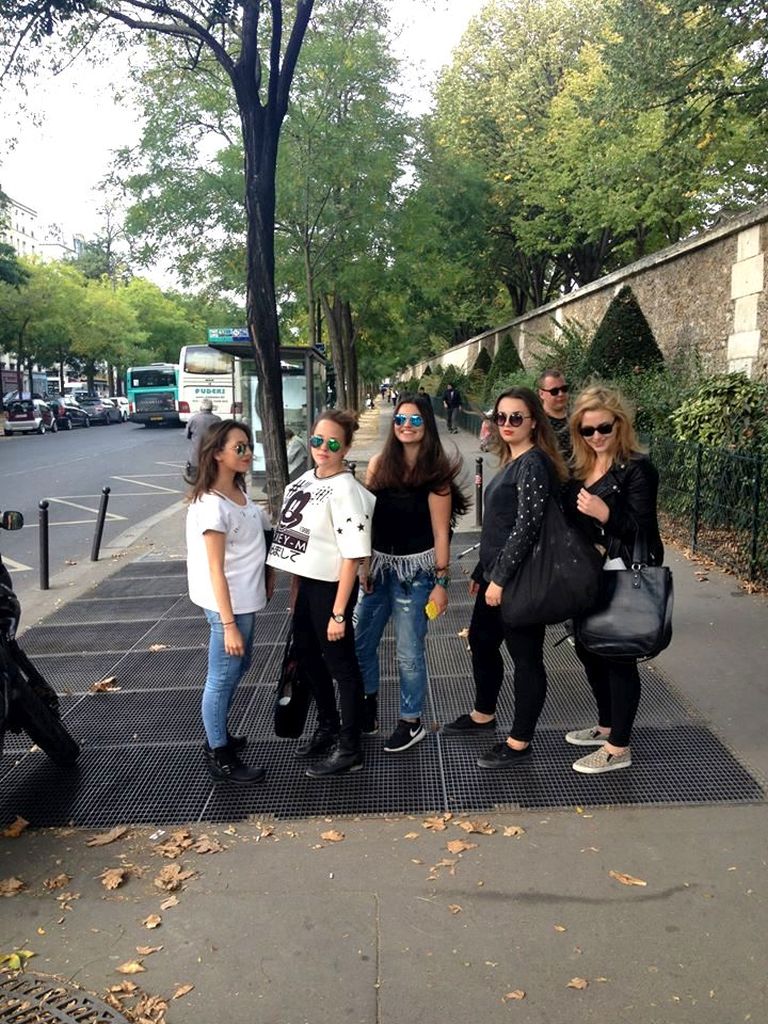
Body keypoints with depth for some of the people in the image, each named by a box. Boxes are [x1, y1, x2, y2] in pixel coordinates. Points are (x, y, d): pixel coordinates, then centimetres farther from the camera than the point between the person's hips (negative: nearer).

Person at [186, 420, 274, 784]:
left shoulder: (239, 492, 5)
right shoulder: (211, 505, -22)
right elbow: (215, 570, -22)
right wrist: (228, 624, -22)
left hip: (245, 600, 9)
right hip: (228, 604, -9)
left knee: (239, 666, 23)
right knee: (222, 678, 6)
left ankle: (218, 735, 42)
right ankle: (219, 757, 22)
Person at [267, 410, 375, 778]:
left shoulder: (345, 490, -20)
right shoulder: (304, 480, 6)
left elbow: (352, 556, -22)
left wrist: (339, 613, -23)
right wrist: (295, 589, 17)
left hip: (331, 586, -9)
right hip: (307, 584, 9)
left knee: (341, 664, 5)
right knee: (306, 655, 22)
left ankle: (349, 750, 22)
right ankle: (328, 726, 45)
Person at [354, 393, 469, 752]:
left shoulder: (436, 472, -9)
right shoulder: (379, 463, 2)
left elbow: (440, 532, -8)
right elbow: (365, 517, 6)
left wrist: (441, 582, -10)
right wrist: (364, 563, 3)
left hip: (415, 570, -4)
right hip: (377, 564, 5)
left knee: (409, 651, 4)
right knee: (359, 642, 13)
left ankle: (412, 722, 24)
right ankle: (366, 709, 35)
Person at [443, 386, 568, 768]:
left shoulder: (533, 464, -15)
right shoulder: (511, 462, 13)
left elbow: (526, 526, -22)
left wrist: (500, 578, -21)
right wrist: (481, 572, 20)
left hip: (519, 579, -10)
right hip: (496, 575, 10)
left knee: (526, 657, 3)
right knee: (481, 641, 23)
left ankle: (519, 743, 15)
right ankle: (483, 715, 44)